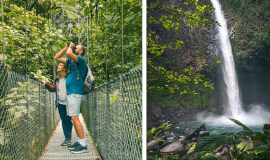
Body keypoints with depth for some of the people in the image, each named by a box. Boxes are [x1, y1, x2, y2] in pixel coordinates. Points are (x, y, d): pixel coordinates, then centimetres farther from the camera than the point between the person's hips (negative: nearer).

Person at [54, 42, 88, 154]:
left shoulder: (81, 60, -6)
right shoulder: (71, 61, 19)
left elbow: (69, 53, -24)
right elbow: (57, 58, 25)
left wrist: (70, 48, -2)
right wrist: (66, 47, 18)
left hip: (75, 93, -9)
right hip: (70, 93, 9)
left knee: (75, 118, -13)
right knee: (73, 118, 9)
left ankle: (83, 145, -13)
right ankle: (79, 141, 14)